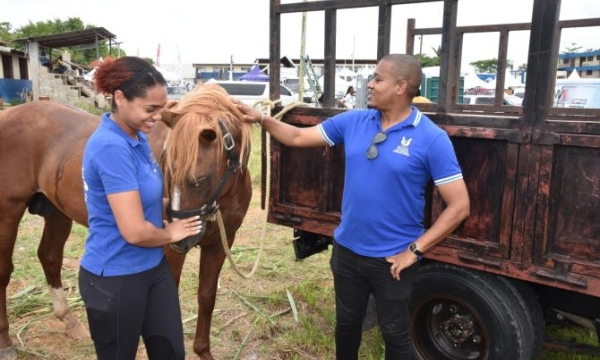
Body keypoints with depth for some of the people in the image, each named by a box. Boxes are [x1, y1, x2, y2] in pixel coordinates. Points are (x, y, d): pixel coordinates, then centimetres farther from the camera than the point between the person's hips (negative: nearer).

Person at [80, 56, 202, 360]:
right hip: (115, 280, -8)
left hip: (153, 267, 8)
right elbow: (135, 231, -30)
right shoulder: (111, 147, -26)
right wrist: (169, 234, -10)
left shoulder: (136, 136, 1)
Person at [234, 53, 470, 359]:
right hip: (347, 249, 4)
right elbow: (298, 137, 6)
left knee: (395, 334, 17)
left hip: (392, 258, -4)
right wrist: (261, 119, -7)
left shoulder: (431, 139, -16)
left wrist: (415, 250, -18)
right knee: (346, 323, 24)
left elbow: (459, 206, -16)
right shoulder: (353, 121, -2)